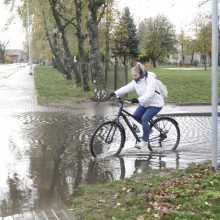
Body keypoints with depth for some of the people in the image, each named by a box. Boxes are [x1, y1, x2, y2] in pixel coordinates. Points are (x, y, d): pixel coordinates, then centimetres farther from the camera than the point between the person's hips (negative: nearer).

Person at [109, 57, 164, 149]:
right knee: (135, 116, 0)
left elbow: (149, 94, -36)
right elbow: (126, 88, -10)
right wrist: (115, 93, -23)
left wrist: (138, 100, -49)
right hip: (145, 103, 9)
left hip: (155, 104, -9)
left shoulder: (150, 79, -26)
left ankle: (144, 141, -10)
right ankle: (148, 128, 24)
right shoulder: (136, 81, -1)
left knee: (144, 118, -21)